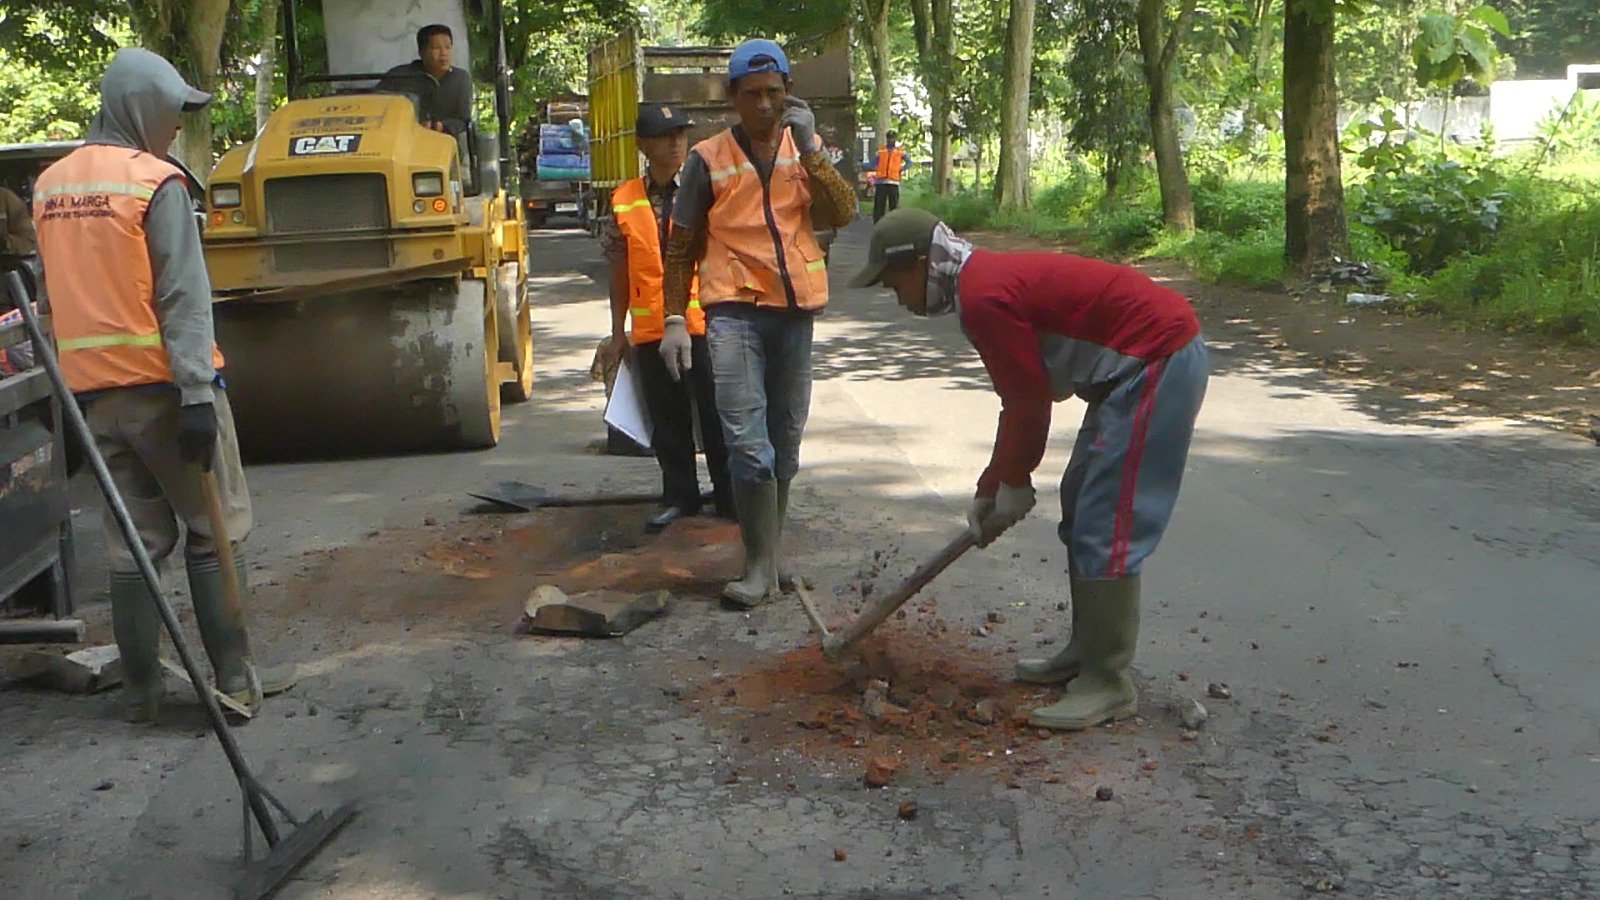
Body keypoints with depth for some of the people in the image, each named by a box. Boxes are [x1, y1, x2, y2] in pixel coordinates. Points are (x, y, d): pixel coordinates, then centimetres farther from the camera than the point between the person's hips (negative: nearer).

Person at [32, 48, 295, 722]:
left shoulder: (50, 186, 11)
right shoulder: (156, 182, -10)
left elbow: (59, 290, 14)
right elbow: (183, 298, -16)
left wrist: (78, 380, 19)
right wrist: (198, 395, -18)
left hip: (92, 387, 6)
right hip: (161, 384, -6)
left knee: (133, 539, 12)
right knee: (214, 532, 5)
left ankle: (140, 687, 14)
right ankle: (233, 676, 6)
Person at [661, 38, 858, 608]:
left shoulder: (807, 150, 9)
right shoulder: (709, 159, 1)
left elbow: (843, 214, -7)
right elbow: (681, 248, 4)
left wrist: (808, 148, -14)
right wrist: (674, 320, -2)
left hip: (795, 310, 4)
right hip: (734, 311, -3)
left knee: (785, 444, 12)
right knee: (749, 445, -14)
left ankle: (771, 552, 25)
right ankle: (763, 566, -7)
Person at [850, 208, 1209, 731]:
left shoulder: (983, 298, -19)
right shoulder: (989, 282, 14)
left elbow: (1029, 400, -15)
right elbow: (1022, 398, 20)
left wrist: (1012, 485, 0)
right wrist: (990, 489, 22)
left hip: (1157, 361, -11)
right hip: (1154, 358, 11)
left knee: (1104, 529, -10)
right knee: (1082, 513, 17)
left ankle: (1107, 685, -2)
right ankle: (1085, 654, 27)